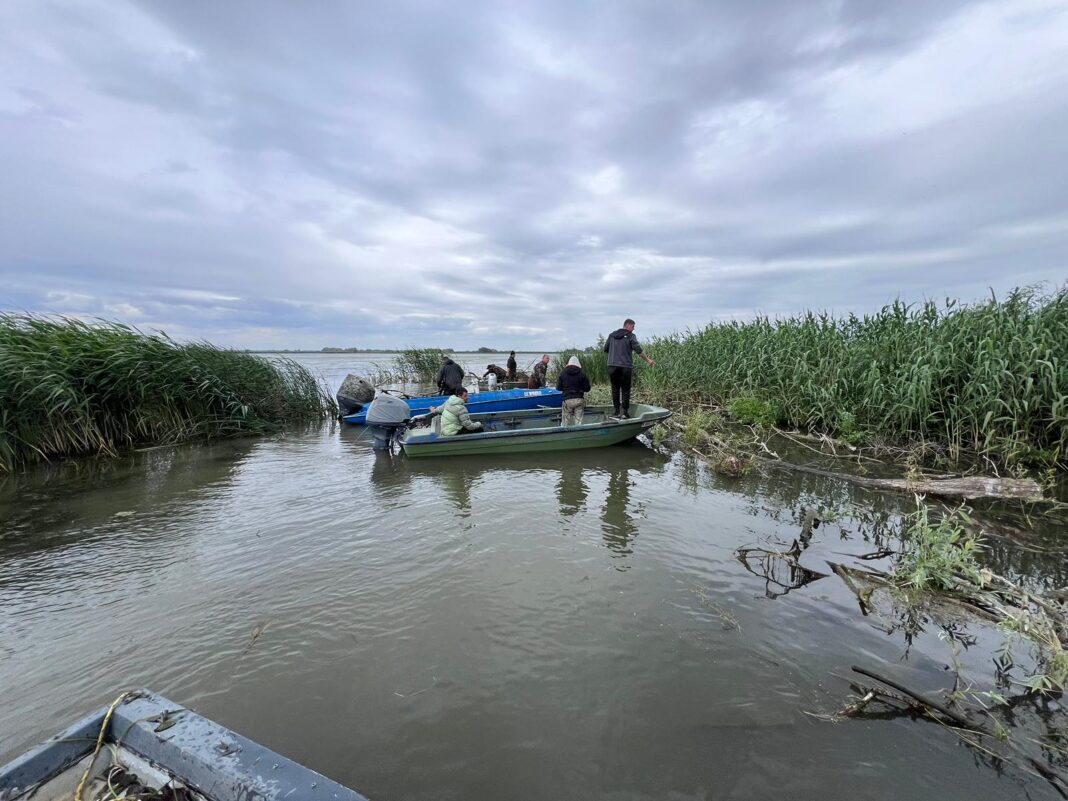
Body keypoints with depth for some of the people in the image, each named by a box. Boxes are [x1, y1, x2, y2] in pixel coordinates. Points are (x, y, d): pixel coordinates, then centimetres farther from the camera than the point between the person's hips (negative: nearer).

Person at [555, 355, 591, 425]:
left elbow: (558, 388, 4)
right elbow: (587, 388, 0)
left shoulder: (562, 373, 0)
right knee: (578, 421, 5)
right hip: (579, 400, 0)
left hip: (567, 400, 0)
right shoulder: (582, 373, -2)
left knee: (565, 422, 7)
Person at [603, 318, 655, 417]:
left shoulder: (612, 335, 12)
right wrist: (648, 360, -1)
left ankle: (617, 411, 11)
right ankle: (625, 412, 6)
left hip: (612, 366, 3)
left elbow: (605, 349, 14)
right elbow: (638, 350, -8)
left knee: (615, 388, 11)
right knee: (625, 389, 5)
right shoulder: (631, 336, -1)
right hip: (625, 366, -3)